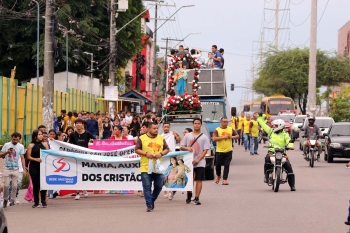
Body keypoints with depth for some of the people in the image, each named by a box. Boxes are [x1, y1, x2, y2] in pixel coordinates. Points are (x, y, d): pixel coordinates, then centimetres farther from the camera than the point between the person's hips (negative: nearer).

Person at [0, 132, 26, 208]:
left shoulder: (21, 146, 1)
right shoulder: (6, 145, 0)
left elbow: (22, 158, 0)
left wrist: (24, 169, -6)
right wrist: (7, 152, -16)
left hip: (16, 169, 0)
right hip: (7, 168, 0)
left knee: (14, 186, 0)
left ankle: (12, 201, 9)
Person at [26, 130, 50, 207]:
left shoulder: (44, 144, 9)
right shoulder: (31, 145, 2)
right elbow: (28, 157, -3)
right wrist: (36, 159, -18)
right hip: (34, 167, -2)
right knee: (35, 184, 2)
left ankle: (43, 201, 9)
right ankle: (36, 202, 9)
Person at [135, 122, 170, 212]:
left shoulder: (161, 139, 11)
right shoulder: (142, 138, 1)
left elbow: (167, 149, 12)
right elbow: (137, 149, 0)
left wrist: (161, 153, -8)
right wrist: (146, 153, -15)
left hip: (158, 167, 3)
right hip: (145, 167, -3)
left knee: (158, 186, 6)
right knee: (147, 187, -6)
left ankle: (152, 200, 28)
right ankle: (149, 205, -3)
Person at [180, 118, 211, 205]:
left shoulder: (204, 137, 3)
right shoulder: (187, 136, 10)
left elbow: (205, 150, -3)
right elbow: (181, 147, 12)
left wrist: (198, 160, -15)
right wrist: (187, 148, -12)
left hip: (200, 163, -2)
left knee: (199, 180, -5)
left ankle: (196, 198, -2)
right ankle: (189, 195, 22)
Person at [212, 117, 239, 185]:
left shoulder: (231, 129, 6)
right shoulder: (217, 130, -5)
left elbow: (237, 136, 15)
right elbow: (214, 139, -18)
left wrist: (232, 137, -6)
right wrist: (223, 137, -21)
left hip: (228, 151, 2)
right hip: (220, 151, -2)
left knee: (227, 165, -4)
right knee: (218, 164, 3)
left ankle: (224, 179, -3)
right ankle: (218, 176, 31)